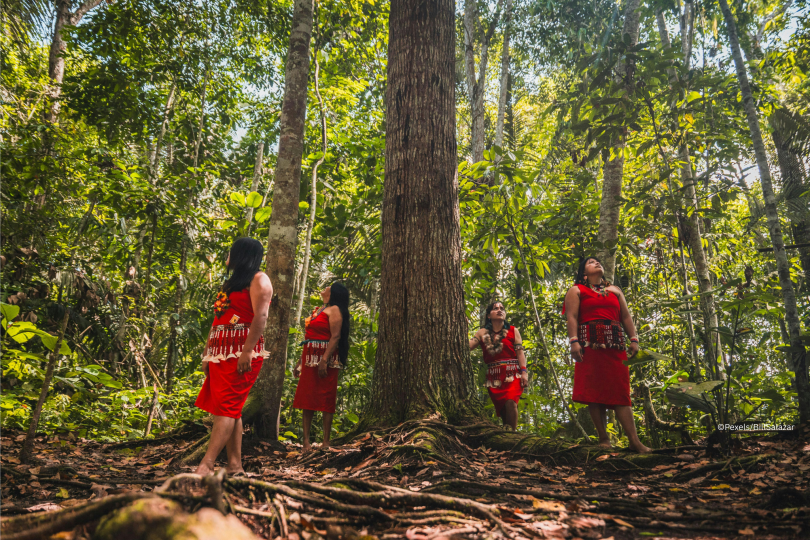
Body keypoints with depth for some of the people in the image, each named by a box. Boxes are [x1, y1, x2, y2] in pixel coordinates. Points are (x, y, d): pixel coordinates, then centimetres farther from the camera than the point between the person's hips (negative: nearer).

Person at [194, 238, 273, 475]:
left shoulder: (258, 280, -2)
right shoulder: (231, 283, 26)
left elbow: (260, 316, -15)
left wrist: (247, 351, -24)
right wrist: (207, 353, 19)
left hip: (242, 353, -9)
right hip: (222, 354, 9)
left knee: (226, 407, -13)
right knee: (230, 409, 5)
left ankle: (206, 465, -18)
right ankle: (235, 466, 7)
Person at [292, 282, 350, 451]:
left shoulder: (334, 309, -5)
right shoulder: (318, 310, 20)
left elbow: (335, 336, -16)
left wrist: (324, 360, -25)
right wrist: (300, 362, 20)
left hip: (325, 359, -9)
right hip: (310, 359, 9)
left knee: (326, 399, -5)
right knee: (307, 399, 6)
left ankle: (326, 442, 0)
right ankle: (306, 441, 11)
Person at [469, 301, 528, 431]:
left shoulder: (513, 331, 10)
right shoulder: (483, 333, 13)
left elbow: (520, 351, 3)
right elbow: (467, 346, 1)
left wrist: (524, 372, -8)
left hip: (512, 375, -2)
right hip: (494, 377, 2)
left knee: (510, 402, -23)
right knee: (501, 408, 2)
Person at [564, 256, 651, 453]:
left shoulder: (615, 290, 23)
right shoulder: (577, 291, 10)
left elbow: (626, 317, 18)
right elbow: (571, 317, -2)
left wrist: (634, 339, 5)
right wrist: (574, 341, -15)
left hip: (615, 346, 4)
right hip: (590, 346, -3)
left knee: (621, 391, -2)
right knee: (594, 391, -5)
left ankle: (634, 440, -6)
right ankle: (603, 437, 1)